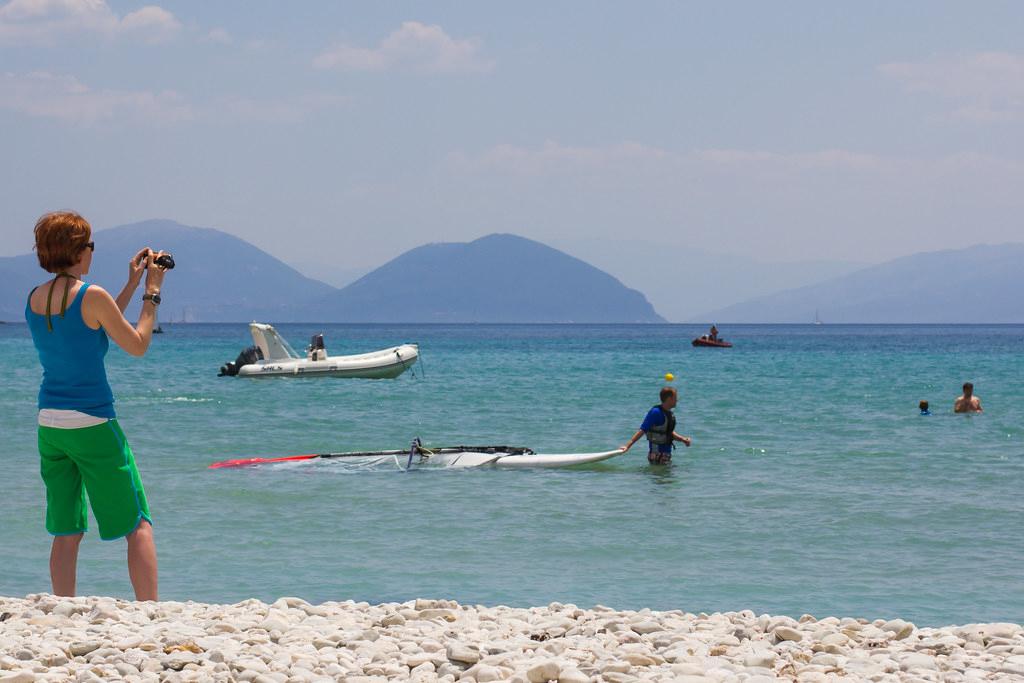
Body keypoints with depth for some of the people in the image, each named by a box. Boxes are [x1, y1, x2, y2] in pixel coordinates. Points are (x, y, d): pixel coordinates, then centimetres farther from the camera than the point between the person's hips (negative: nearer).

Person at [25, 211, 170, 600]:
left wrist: (132, 286, 22)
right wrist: (152, 291, 5)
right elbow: (137, 345, -4)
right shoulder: (91, 296, -13)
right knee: (139, 525, 1)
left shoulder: (34, 299, 7)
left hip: (49, 422, 6)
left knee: (66, 532, 9)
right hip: (92, 423, -6)